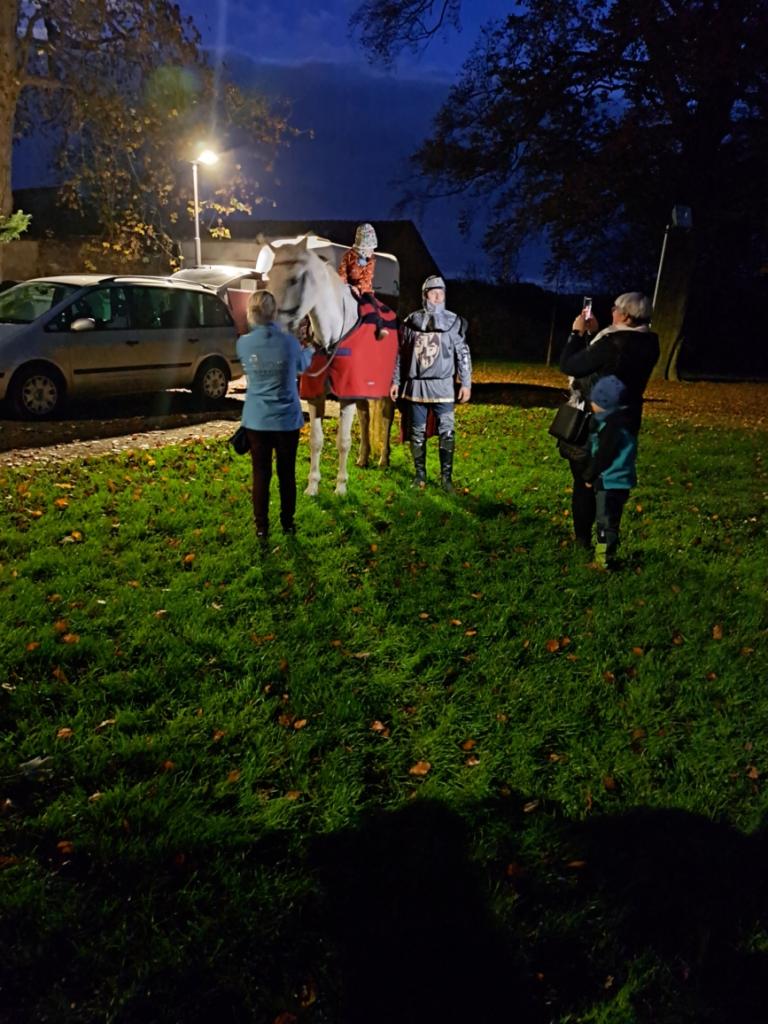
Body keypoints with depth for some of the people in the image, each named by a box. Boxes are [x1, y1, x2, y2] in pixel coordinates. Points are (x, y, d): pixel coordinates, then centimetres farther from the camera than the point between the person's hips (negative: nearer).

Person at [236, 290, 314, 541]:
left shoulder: (244, 343, -7)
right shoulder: (289, 341, -10)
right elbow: (301, 366, 11)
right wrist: (309, 351, 35)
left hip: (256, 420, 1)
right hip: (287, 419, 0)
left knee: (261, 474, 9)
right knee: (287, 473, 13)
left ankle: (262, 527, 15)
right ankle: (288, 523, 24)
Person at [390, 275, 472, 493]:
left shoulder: (454, 322, 2)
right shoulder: (411, 322, 6)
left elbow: (463, 354, 2)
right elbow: (401, 354, 11)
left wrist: (466, 383, -3)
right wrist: (396, 381, 9)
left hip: (443, 385, -1)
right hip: (416, 385, 2)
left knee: (447, 431, -6)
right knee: (418, 432, 8)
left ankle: (446, 475, 4)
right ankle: (420, 474, 19)